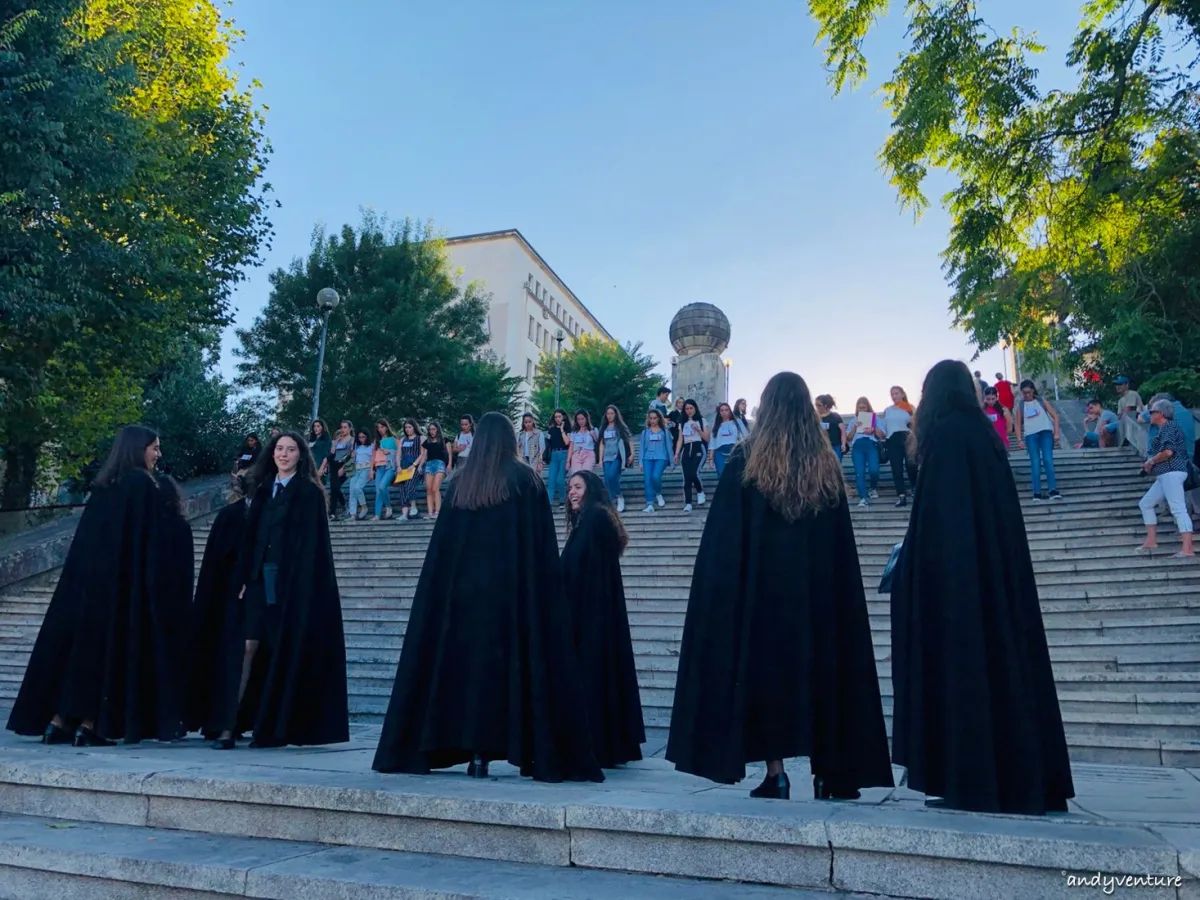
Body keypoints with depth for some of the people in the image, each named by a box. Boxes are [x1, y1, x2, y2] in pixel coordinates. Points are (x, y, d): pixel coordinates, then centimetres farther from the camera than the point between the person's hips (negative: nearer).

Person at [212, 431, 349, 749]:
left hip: (293, 582, -5)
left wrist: (301, 584, -14)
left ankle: (277, 728, 8)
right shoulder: (264, 490, 15)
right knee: (250, 648, -1)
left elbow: (311, 543, -7)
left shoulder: (309, 492, -1)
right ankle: (230, 725, -1)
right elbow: (251, 537, 13)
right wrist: (245, 578, 5)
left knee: (284, 652, -1)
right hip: (261, 579, 5)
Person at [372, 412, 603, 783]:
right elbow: (543, 547, -4)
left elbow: (442, 550, 7)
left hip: (463, 590, 3)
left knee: (467, 662, 7)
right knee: (516, 664, 1)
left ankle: (477, 754, 7)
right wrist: (547, 594, 0)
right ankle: (534, 753, 2)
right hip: (513, 591, -3)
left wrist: (454, 587, 14)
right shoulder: (526, 480, -1)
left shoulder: (460, 484, 7)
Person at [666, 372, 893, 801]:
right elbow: (842, 545, 6)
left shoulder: (746, 460, -5)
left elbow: (724, 540, -7)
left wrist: (724, 593, -2)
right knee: (820, 665, 9)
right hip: (818, 586, 3)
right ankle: (830, 772, 13)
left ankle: (775, 772, 5)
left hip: (760, 585, -3)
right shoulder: (826, 464, 4)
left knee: (766, 666, 4)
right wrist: (828, 585, 12)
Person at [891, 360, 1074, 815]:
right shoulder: (984, 432, 14)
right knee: (1000, 661, 10)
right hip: (999, 575, 9)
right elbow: (997, 514, 16)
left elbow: (938, 515, -16)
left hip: (955, 576, -8)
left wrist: (908, 566, -11)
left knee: (959, 668, -4)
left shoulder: (946, 433, -9)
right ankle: (1021, 783, 16)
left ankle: (971, 783, 0)